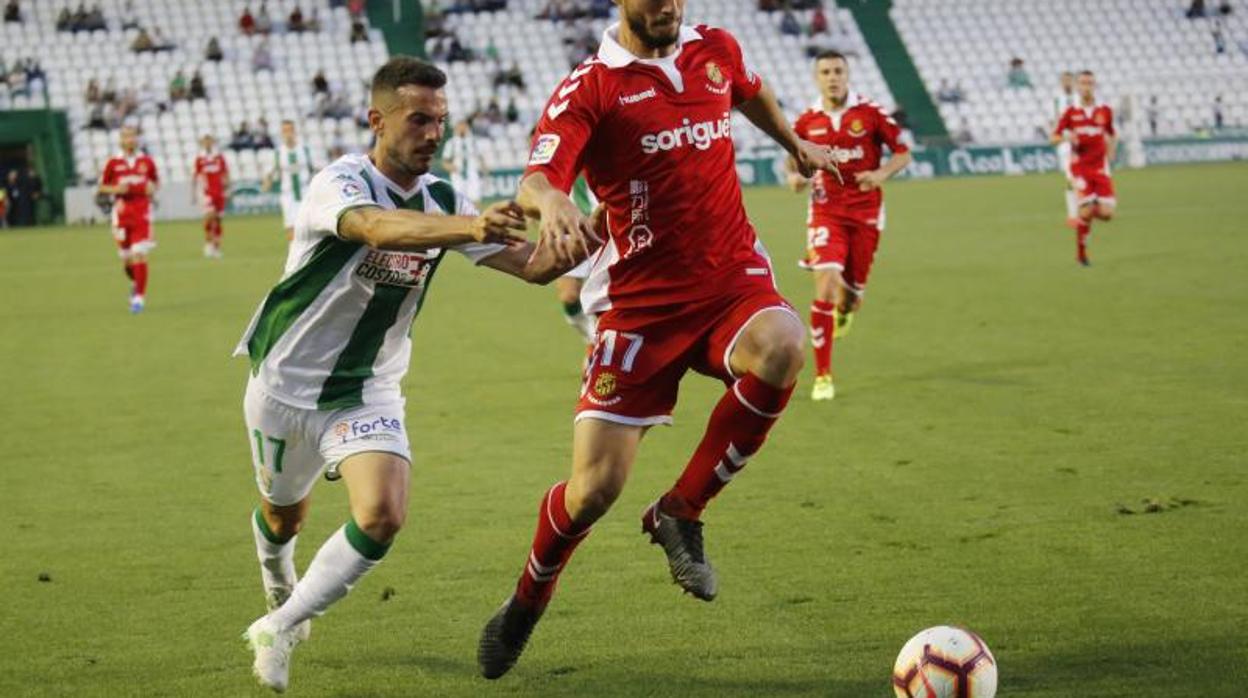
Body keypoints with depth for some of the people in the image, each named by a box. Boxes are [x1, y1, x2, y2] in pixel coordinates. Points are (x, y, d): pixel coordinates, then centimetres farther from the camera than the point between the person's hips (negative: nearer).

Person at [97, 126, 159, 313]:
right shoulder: (113, 162, 2)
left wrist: (152, 188, -3)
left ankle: (139, 296, -10)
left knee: (139, 254, -13)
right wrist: (115, 189, -12)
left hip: (142, 213, -1)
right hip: (122, 212, 1)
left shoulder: (146, 161, 4)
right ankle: (135, 282, 38)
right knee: (126, 258, 7)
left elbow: (156, 181, 19)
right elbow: (101, 187, 7)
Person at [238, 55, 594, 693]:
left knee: (382, 516, -19)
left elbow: (532, 265, -6)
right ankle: (280, 595, 53)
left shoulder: (443, 201, -5)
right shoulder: (338, 183, -22)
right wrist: (471, 226, -62)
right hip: (286, 383, -3)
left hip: (367, 391, 3)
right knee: (283, 517, 17)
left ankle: (277, 630, -2)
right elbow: (377, 227, -46)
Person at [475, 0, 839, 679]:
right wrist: (550, 199, -46)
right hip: (642, 303, -3)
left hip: (733, 279, 3)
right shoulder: (589, 87, -8)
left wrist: (796, 145, 45)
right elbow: (535, 180, -23)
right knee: (595, 487, -7)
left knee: (781, 348, -34)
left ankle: (680, 513, -11)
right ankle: (528, 600, 27)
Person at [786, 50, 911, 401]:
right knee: (825, 286, -18)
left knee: (851, 295, 7)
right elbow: (793, 159, 14)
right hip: (826, 211, 0)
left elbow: (903, 153, 1)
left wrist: (881, 174, -19)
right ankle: (822, 376, -11)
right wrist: (794, 177, -9)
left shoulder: (871, 114, -5)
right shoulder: (807, 121, 0)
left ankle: (844, 310, 50)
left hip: (865, 213, 0)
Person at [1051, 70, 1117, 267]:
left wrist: (1111, 150, 6)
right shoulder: (1070, 113, 0)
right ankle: (1081, 253, 8)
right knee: (1086, 212, -11)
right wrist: (1067, 137, -16)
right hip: (1080, 167, -2)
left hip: (1100, 167, 2)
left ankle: (1089, 209, 27)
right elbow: (1054, 137, 5)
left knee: (1106, 214, -9)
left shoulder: (1105, 111, 6)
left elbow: (1112, 134, 22)